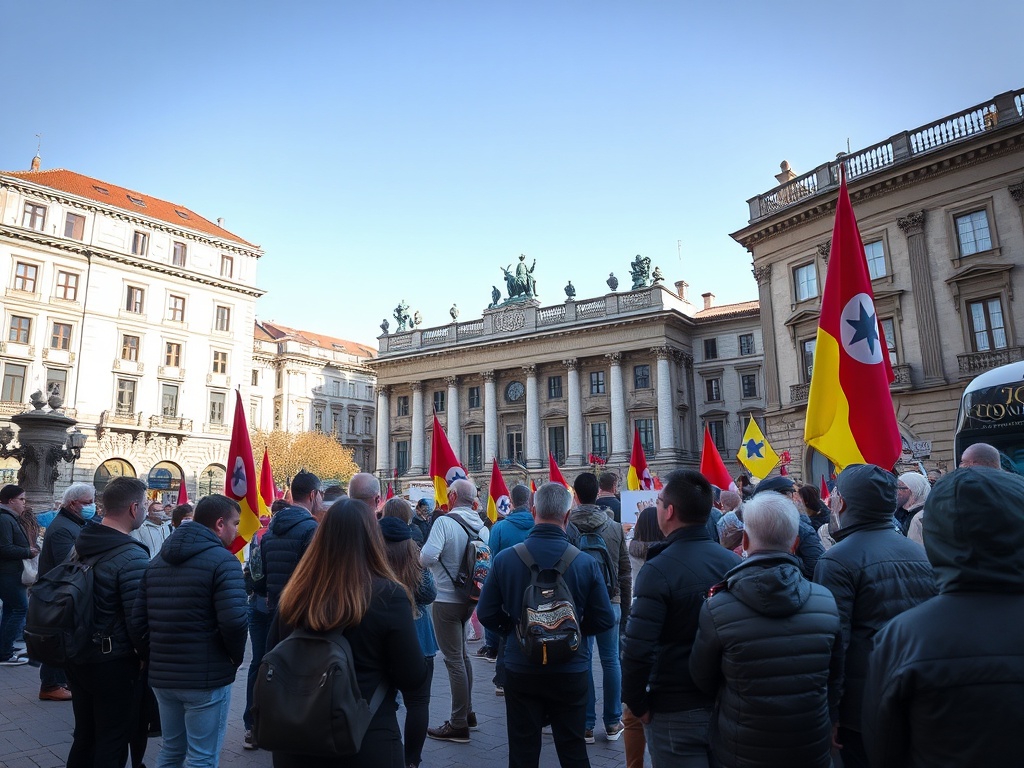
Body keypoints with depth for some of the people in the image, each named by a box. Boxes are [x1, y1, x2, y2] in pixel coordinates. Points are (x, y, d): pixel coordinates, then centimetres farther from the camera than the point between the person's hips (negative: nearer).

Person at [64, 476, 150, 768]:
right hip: (115, 662, -8)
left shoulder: (80, 544, 1)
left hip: (78, 656, 8)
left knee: (84, 734, 22)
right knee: (112, 742, 8)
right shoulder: (132, 556, -25)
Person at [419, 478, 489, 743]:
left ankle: (459, 724, 8)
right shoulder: (482, 527, 1)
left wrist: (422, 556, -6)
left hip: (446, 599, -7)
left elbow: (427, 557, -28)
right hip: (470, 598, 7)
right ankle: (467, 712, 33)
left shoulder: (445, 522, -18)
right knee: (462, 655, 21)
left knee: (454, 659, 0)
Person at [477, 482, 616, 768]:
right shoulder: (586, 564, -15)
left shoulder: (504, 559, -13)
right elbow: (604, 622, -8)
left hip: (521, 669, 1)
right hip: (570, 671, 0)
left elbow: (487, 615, -6)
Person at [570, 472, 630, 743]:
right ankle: (613, 723, 22)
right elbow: (625, 570, 3)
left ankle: (586, 725, 14)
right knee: (610, 660, 12)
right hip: (610, 602, 2)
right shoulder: (615, 527, -2)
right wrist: (626, 604, 13)